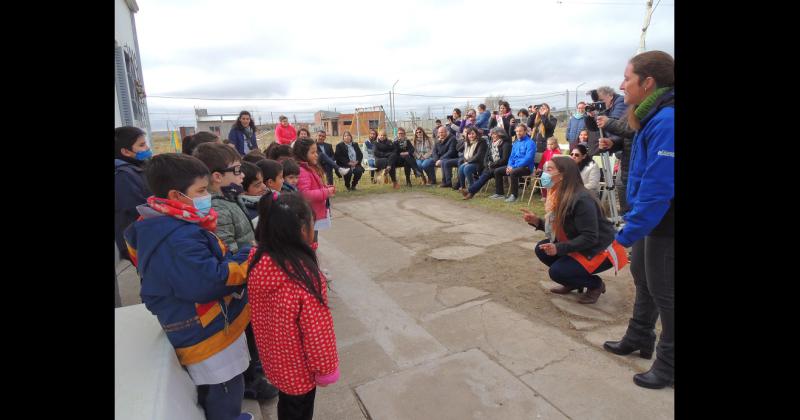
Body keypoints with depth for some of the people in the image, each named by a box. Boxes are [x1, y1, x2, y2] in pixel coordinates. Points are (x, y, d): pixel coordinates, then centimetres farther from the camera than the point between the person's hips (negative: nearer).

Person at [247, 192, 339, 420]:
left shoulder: (257, 260, -16)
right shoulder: (306, 276, -35)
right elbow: (317, 331, -25)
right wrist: (326, 368, -10)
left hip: (274, 358, 6)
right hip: (299, 366, -5)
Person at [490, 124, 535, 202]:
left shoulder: (530, 143, -10)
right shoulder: (515, 143, 15)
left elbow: (528, 158, -21)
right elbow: (511, 156, 17)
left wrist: (514, 167, -23)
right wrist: (509, 166, -5)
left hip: (526, 167, -8)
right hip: (514, 166, 8)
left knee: (513, 172, -36)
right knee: (497, 171, 2)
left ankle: (513, 195, -27)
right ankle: (499, 193, 7)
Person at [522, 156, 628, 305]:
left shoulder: (582, 200, -29)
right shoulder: (559, 196, -1)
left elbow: (589, 238, -29)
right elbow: (557, 227, 6)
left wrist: (559, 248, -33)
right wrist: (537, 221, -10)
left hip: (600, 250, -9)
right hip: (580, 246, 9)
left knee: (556, 271, -19)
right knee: (541, 249, -2)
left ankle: (596, 285, 7)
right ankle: (573, 282, 15)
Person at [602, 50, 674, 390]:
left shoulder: (666, 122, -25)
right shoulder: (655, 117, 7)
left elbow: (657, 188, -28)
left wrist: (627, 234, -23)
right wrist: (632, 225, 14)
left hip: (663, 225, -9)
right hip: (652, 220, 10)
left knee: (664, 292, 6)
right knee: (643, 280, 22)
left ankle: (668, 364, 25)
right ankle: (639, 338, 41)